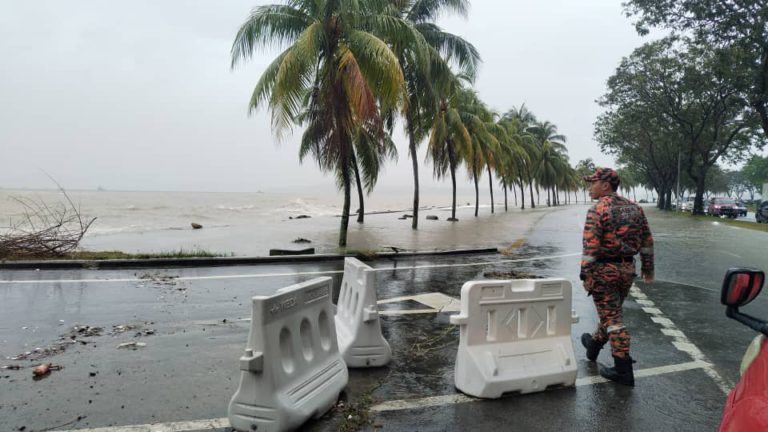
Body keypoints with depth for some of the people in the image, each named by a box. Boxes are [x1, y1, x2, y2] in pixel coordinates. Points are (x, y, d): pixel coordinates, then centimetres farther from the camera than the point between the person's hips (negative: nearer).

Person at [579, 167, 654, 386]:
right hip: (628, 269, 8)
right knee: (612, 311, 22)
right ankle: (594, 345, 43)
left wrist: (586, 275, -16)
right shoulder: (634, 207, 7)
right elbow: (647, 240, 11)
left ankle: (623, 370, 1)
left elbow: (590, 247, -20)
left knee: (612, 317, -1)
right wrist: (648, 268, 19)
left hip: (605, 270, -7)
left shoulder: (598, 210, -15)